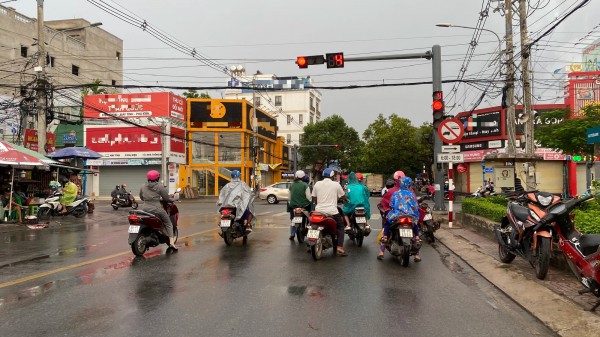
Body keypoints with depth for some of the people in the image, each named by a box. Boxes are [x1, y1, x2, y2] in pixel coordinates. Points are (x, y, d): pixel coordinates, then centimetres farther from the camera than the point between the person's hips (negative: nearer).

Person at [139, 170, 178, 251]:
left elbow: (141, 198, 19)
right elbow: (166, 198, -3)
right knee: (168, 224, 8)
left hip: (145, 209, 5)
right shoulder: (160, 186, -6)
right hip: (156, 210, -4)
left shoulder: (142, 187, 8)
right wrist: (171, 200, 17)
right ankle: (171, 243, -4)